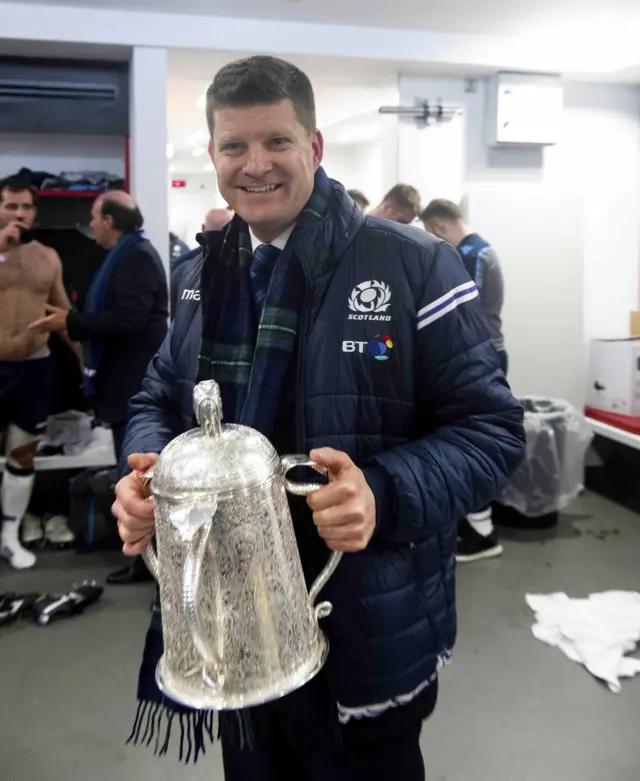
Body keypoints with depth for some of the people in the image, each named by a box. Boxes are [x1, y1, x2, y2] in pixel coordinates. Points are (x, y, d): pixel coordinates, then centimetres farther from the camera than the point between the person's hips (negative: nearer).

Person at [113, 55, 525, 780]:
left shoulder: (415, 267, -13)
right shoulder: (206, 274, 4)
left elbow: (491, 428, -12)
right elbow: (159, 399, 13)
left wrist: (385, 493, -30)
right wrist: (145, 467, -10)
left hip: (367, 630, -4)